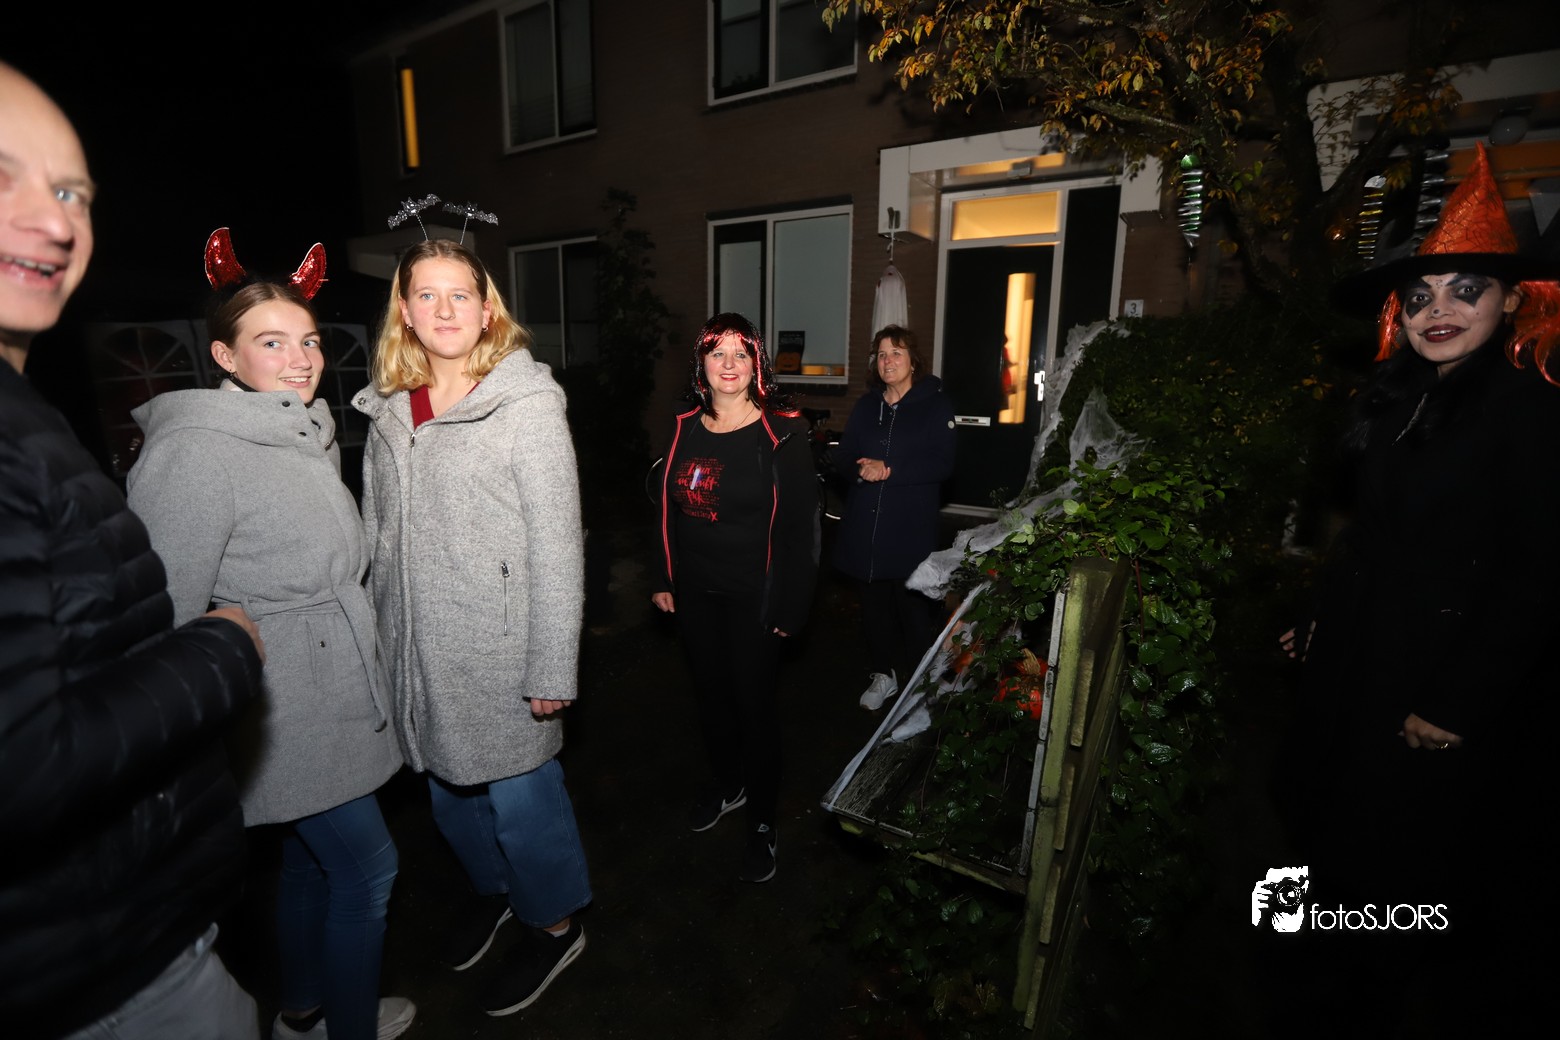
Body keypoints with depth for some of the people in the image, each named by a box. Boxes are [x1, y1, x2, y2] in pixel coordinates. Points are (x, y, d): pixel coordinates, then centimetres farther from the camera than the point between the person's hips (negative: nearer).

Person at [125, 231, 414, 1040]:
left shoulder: (310, 433, 7)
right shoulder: (195, 452, -20)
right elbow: (168, 616, -22)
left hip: (332, 693, 8)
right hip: (286, 715, -8)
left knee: (311, 857, 23)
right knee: (366, 867, 4)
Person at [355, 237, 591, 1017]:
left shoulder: (528, 402, -12)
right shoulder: (388, 409, 6)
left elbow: (557, 542, -15)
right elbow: (376, 536, 12)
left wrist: (553, 668, -16)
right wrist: (378, 641, 12)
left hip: (498, 645, -6)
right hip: (417, 647, 6)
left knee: (518, 793, 7)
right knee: (449, 787, 22)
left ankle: (553, 924, 34)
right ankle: (491, 887, 50)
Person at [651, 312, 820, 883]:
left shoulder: (782, 433, -11)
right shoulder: (685, 428, 4)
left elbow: (799, 523, -12)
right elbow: (669, 509, 10)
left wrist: (791, 604, -14)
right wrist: (664, 579, 9)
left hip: (754, 596, -5)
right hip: (695, 591, 5)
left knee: (753, 700, 5)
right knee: (711, 691, 18)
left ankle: (761, 820, 25)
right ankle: (725, 782, 43)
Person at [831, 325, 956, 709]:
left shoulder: (935, 405, -2)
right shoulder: (866, 406, 13)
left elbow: (942, 464, -11)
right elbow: (842, 455, 11)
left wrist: (889, 470, -19)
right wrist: (861, 469, -12)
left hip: (911, 525, -4)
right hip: (865, 522, 4)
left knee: (912, 604, 0)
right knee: (874, 600, 12)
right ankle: (883, 674, 29)